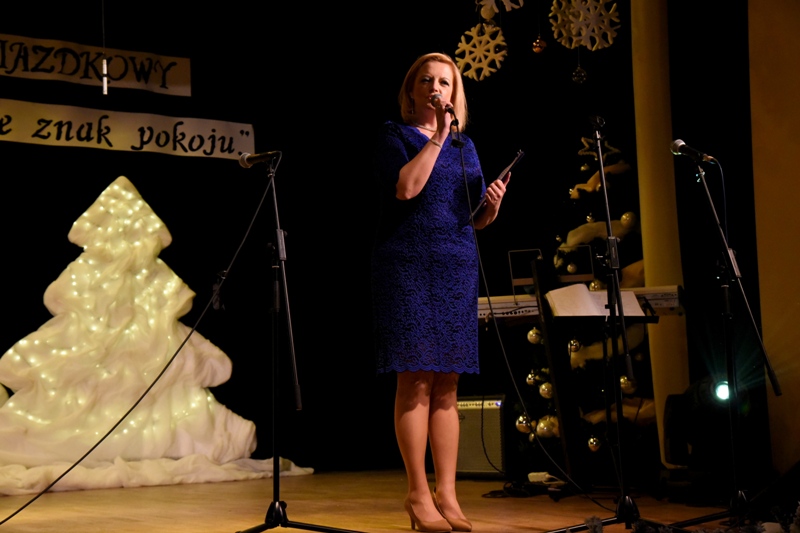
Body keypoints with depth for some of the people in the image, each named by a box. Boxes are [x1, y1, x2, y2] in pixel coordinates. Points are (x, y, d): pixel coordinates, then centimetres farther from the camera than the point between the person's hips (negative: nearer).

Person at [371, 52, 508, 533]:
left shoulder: (465, 145, 17)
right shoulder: (396, 135, 3)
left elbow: (476, 219, 17)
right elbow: (406, 187, -16)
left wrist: (492, 206, -4)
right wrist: (438, 135, -12)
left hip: (457, 268, 5)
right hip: (408, 264, -5)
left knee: (448, 384, 3)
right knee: (416, 379, -7)